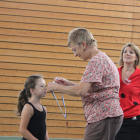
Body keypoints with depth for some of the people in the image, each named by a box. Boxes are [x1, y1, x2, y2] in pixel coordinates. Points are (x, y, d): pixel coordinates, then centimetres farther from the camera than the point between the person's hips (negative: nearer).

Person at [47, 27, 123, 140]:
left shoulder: (96, 61, -13)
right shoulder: (102, 58, 21)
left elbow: (81, 91, -20)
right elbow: (88, 89, 27)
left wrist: (57, 87, -8)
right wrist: (67, 83, 19)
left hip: (103, 117, -10)